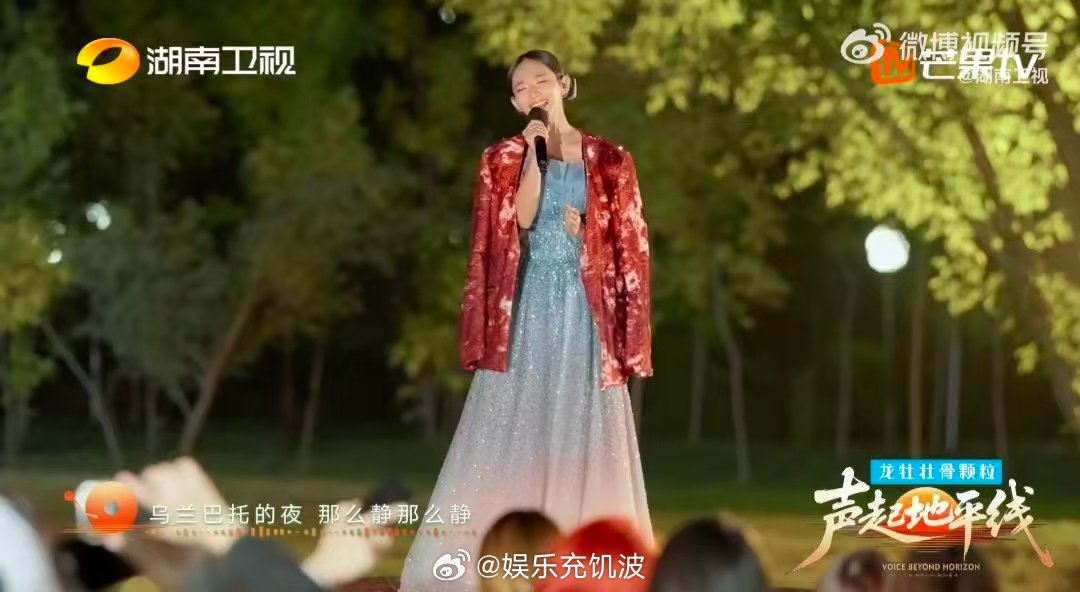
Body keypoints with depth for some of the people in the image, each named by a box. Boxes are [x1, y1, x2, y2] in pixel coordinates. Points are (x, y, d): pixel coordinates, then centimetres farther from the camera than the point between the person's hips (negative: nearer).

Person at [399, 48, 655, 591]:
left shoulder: (609, 160, 5)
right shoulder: (503, 159, 7)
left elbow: (629, 246, 5)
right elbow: (522, 218, -9)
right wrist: (533, 153, -10)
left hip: (585, 309, 0)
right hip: (525, 306, 0)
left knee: (581, 434, -1)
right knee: (513, 429, -1)